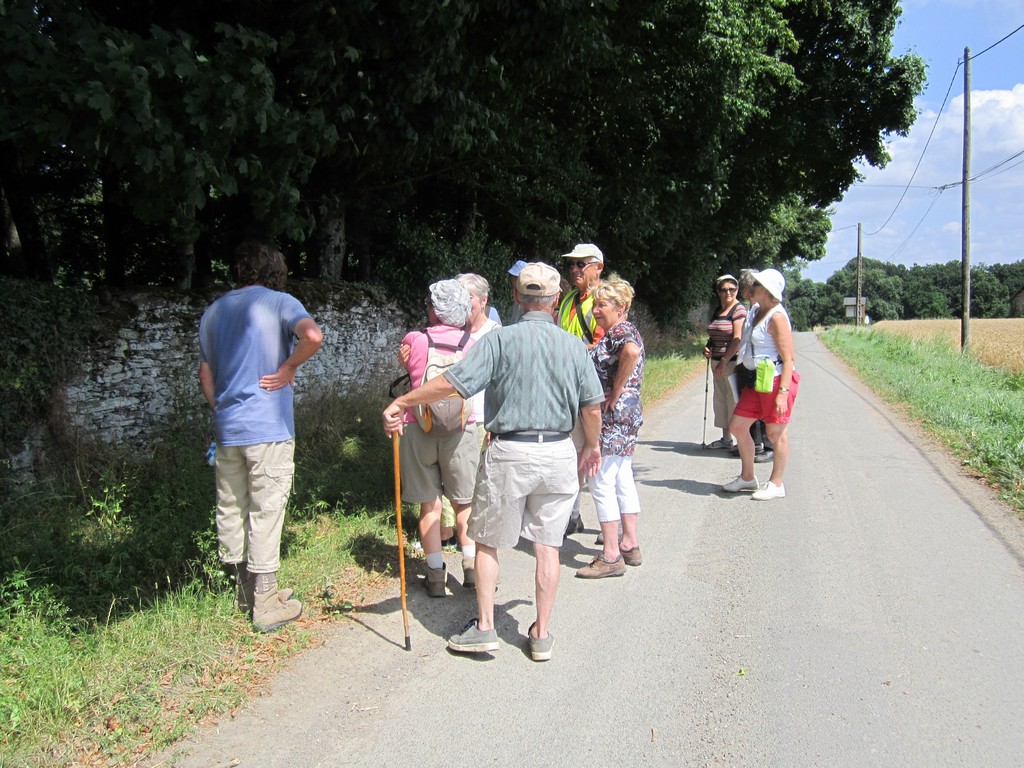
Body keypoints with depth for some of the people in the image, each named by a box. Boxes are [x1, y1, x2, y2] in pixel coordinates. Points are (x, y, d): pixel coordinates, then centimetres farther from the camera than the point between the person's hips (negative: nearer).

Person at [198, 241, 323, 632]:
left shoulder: (213, 311, 14)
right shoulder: (279, 303, -4)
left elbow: (205, 374, 19)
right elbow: (313, 336, -24)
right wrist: (287, 368, -9)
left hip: (226, 428, 6)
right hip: (269, 428, -6)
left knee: (230, 511, 15)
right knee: (265, 513, 0)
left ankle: (244, 591, 29)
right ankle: (266, 605, 7)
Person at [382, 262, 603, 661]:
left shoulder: (500, 340, -9)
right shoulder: (574, 346, 2)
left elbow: (451, 382, -16)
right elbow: (592, 407, 4)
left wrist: (400, 403, -6)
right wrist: (591, 446, 22)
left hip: (509, 452, -3)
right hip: (558, 453, 3)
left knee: (487, 541, 14)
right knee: (547, 545, 12)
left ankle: (484, 627, 18)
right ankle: (542, 635, 20)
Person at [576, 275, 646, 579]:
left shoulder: (619, 332, -15)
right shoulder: (626, 331, 17)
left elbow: (632, 351, -36)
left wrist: (614, 394, -27)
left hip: (612, 415, -11)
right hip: (628, 413, 11)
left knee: (601, 483, -5)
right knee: (622, 480, 16)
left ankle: (611, 556, 1)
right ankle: (629, 545, 25)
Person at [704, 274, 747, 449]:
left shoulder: (739, 310, -10)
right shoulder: (718, 311, 15)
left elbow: (738, 339, -16)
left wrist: (724, 361, -18)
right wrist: (708, 348, 6)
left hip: (732, 362, -9)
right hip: (718, 362, 9)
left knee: (735, 400, -7)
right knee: (720, 399, 13)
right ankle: (726, 438, 23)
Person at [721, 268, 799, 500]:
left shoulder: (776, 317, -15)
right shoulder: (759, 313, 12)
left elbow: (788, 359, -19)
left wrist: (783, 392, -25)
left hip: (776, 381, -10)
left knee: (776, 433, 2)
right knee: (738, 426, 12)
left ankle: (776, 484, 16)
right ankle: (747, 477, 27)